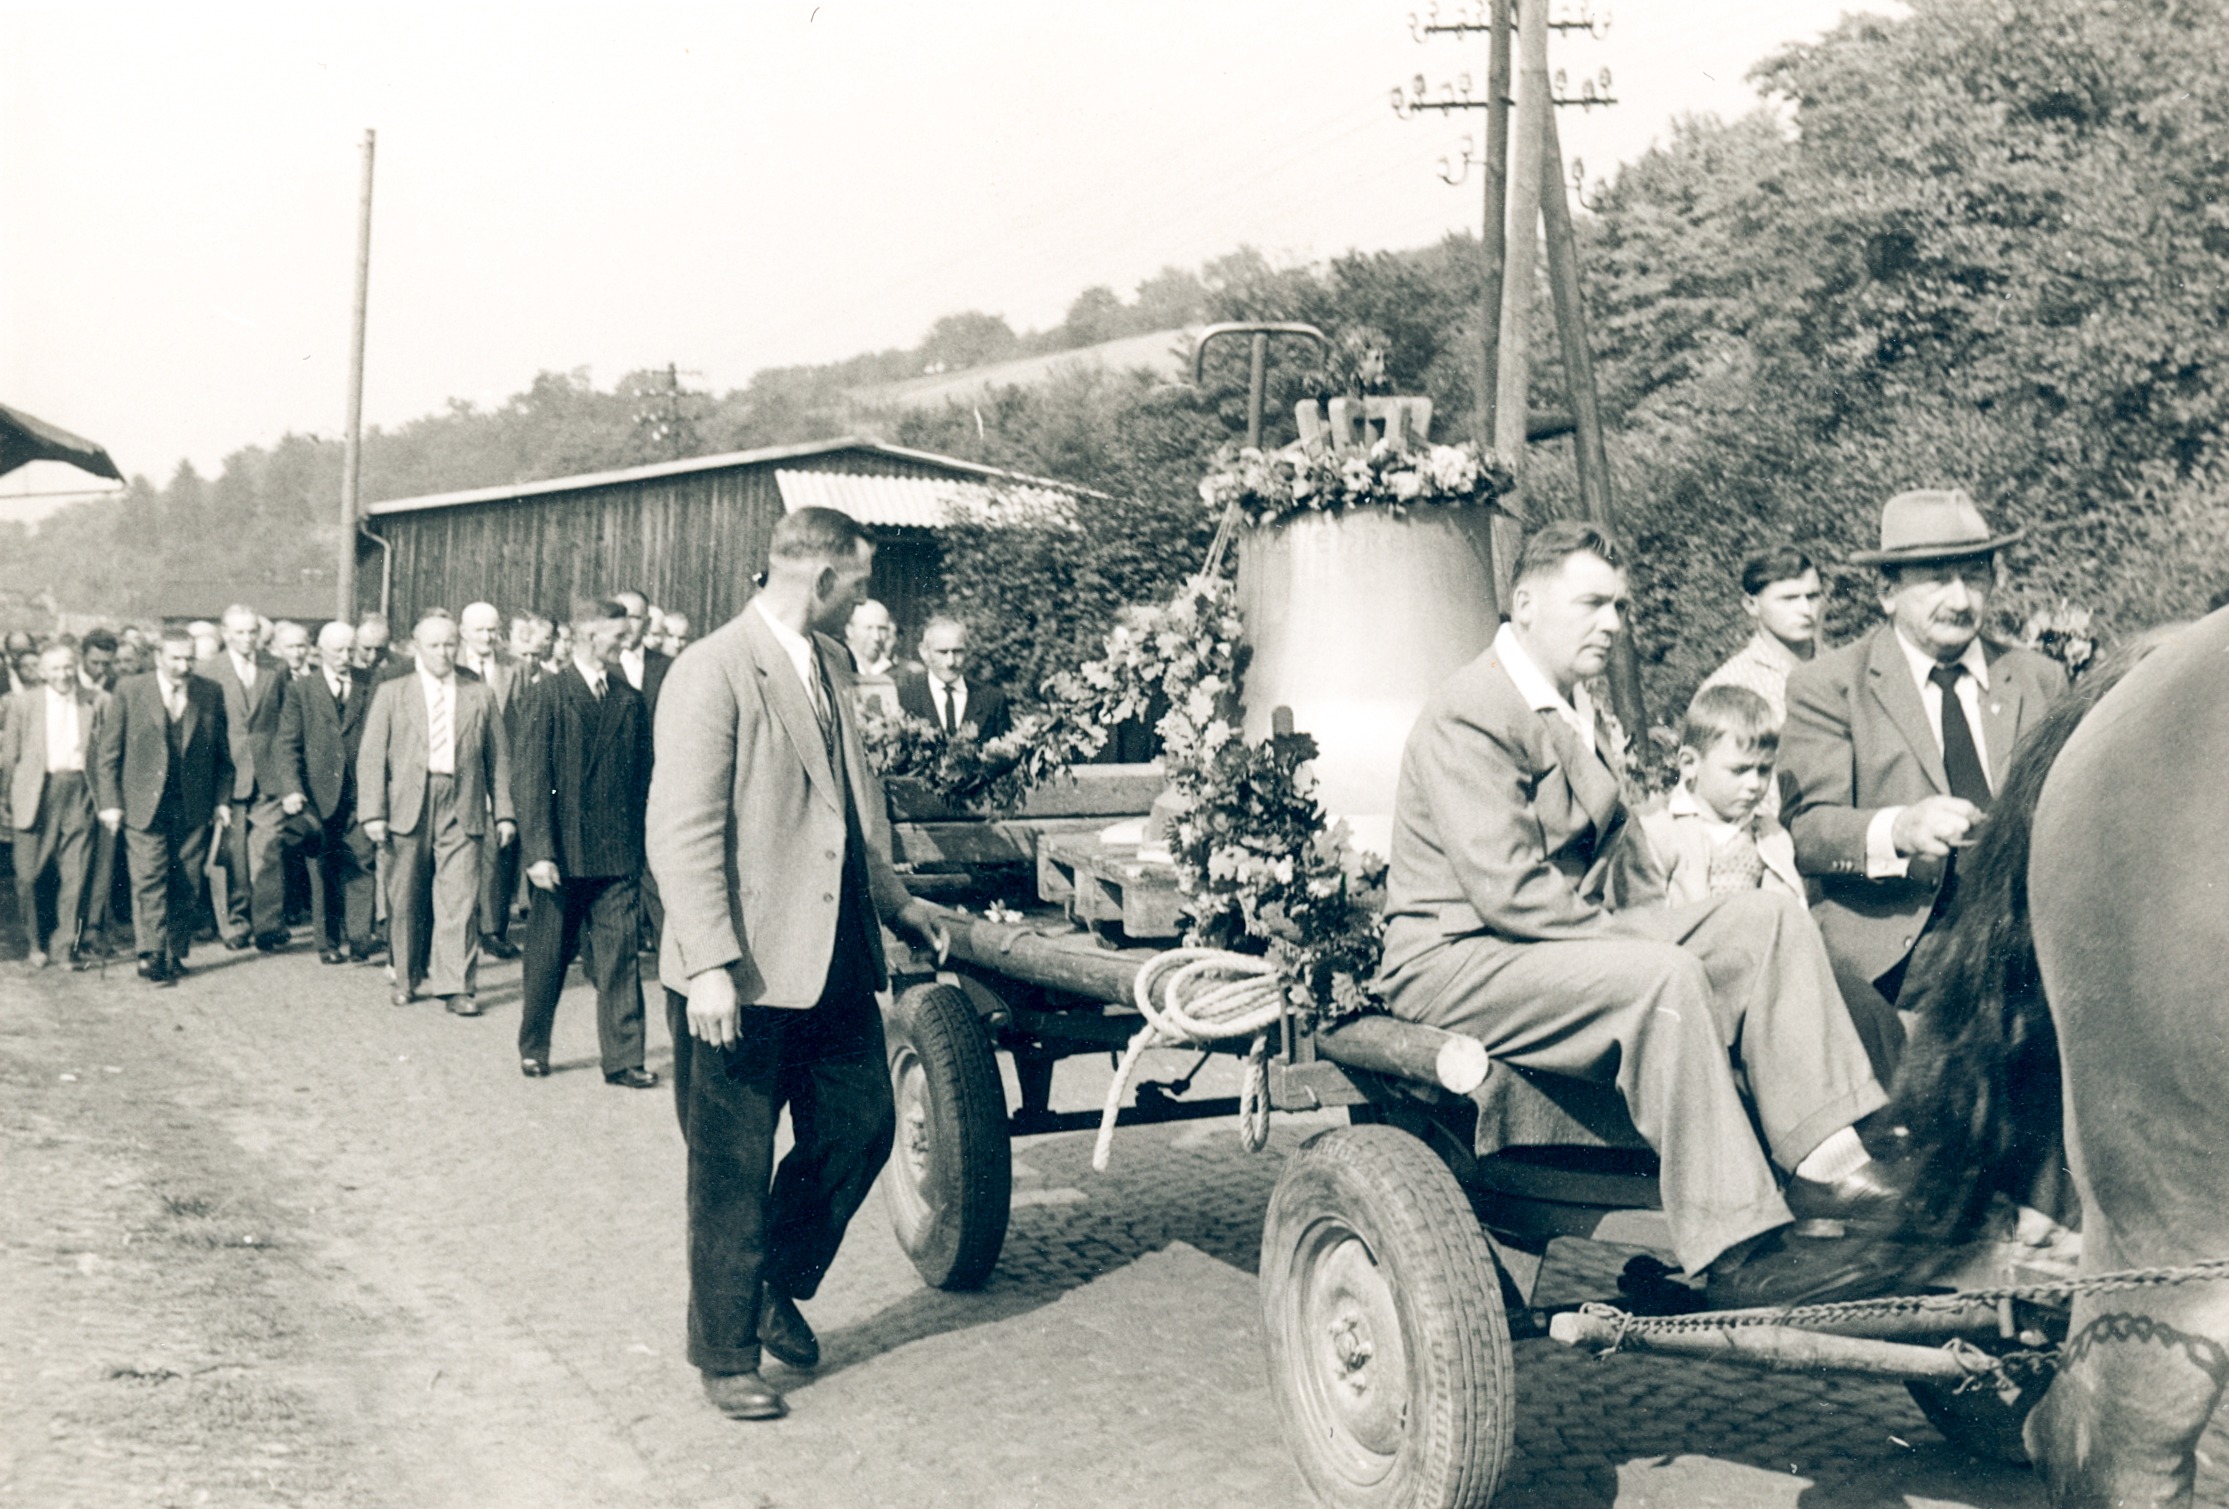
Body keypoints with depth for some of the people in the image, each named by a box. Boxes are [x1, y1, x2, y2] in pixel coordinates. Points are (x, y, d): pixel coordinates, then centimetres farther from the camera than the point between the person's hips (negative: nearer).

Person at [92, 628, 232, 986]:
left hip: (193, 808, 2)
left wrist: (222, 800, 5)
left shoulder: (210, 694, 5)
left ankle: (176, 956, 15)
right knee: (149, 879, -8)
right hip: (144, 806, -2)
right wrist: (110, 802, -4)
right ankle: (151, 956, -7)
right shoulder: (129, 691, 0)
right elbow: (107, 751, 2)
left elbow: (222, 754, 11)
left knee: (184, 885, 5)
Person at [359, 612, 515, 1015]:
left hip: (462, 810, 0)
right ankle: (407, 979, 22)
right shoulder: (391, 693, 8)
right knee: (406, 901, 7)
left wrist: (503, 811, 5)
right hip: (408, 807, 0)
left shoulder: (480, 695, 10)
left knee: (460, 900, -7)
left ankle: (456, 986, -4)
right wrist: (373, 812, -5)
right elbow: (371, 756, 4)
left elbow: (498, 756, 11)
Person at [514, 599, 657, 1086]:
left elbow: (642, 777, 10)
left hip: (616, 854, 3)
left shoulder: (630, 700, 8)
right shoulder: (546, 695, -4)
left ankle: (622, 1058, 4)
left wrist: (638, 841, 2)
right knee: (547, 957, 9)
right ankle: (533, 1050, 25)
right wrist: (539, 851, -15)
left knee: (620, 956, -1)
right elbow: (530, 778, -8)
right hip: (560, 855, -3)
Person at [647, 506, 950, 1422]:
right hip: (744, 973, -8)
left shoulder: (830, 662, 12)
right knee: (734, 1171, 5)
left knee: (860, 1130, 13)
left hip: (837, 959, 8)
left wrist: (896, 902, 23)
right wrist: (710, 965, -24)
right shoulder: (715, 671, -14)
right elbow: (681, 834, -19)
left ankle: (777, 1285, 36)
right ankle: (726, 1356, 21)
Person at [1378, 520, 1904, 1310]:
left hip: (1578, 937, 10)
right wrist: (1638, 947, -20)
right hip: (1458, 961, -10)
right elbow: (1506, 890, -21)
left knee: (1769, 920, -7)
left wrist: (1662, 926, 0)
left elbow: (1619, 854, 20)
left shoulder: (1575, 711, 20)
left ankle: (1825, 1155, -18)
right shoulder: (1467, 716, -13)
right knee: (1663, 978, -34)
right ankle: (1739, 1252, -31)